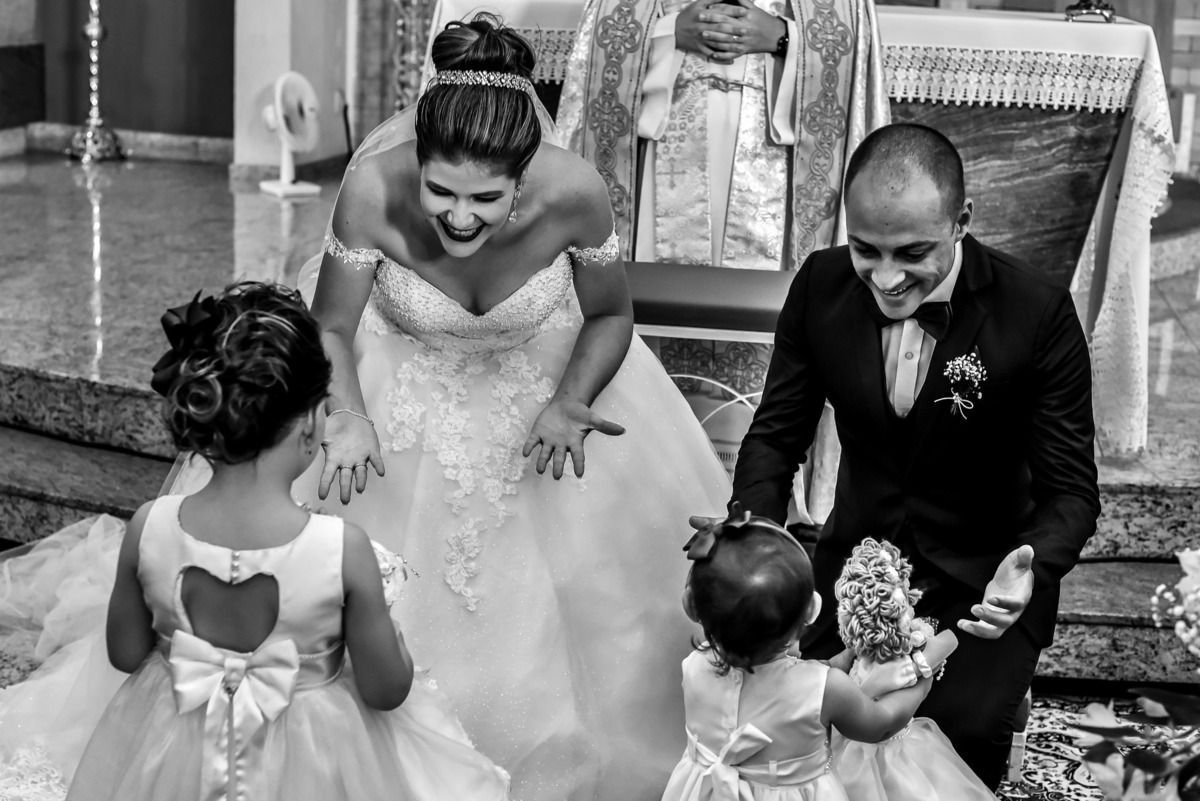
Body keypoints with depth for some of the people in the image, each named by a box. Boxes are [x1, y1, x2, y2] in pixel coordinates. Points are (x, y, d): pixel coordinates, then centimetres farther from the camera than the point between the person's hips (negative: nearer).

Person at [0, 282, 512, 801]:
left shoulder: (148, 529, -20)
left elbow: (125, 655, -4)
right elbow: (387, 691, -15)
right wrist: (383, 626, 4)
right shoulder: (344, 549, -27)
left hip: (172, 758, 2)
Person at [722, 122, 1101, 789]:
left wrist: (1031, 570, -36)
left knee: (961, 733, -24)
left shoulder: (1038, 313, -20)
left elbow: (1071, 489, -14)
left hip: (980, 582, -3)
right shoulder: (821, 286, -11)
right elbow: (777, 434, -2)